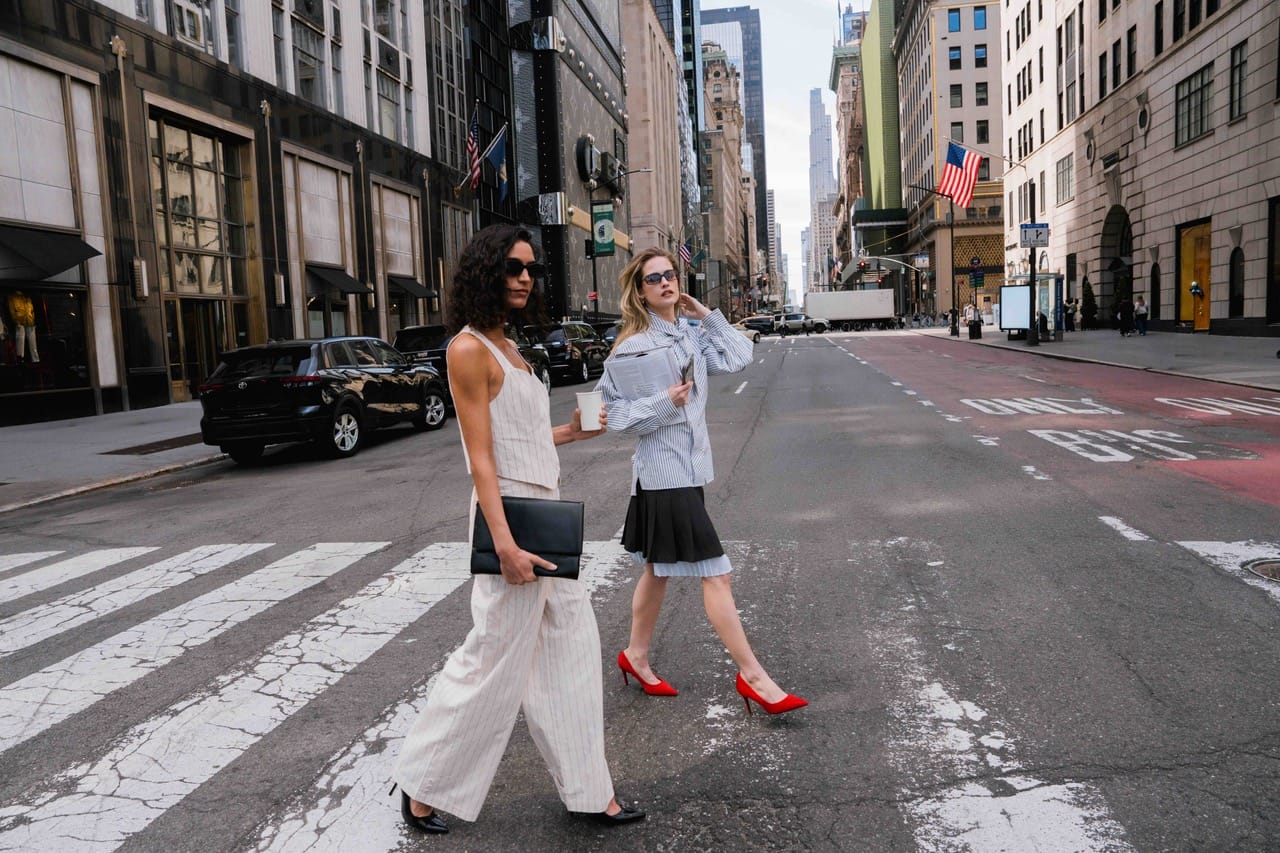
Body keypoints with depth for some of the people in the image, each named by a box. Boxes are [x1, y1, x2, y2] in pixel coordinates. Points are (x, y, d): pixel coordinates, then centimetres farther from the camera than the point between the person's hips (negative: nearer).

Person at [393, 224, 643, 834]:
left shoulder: (508, 348, 13)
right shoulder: (469, 349, -13)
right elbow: (481, 457, -19)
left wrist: (571, 431, 18)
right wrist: (504, 543, -23)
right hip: (510, 515, -9)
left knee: (570, 651, 13)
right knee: (495, 662, 2)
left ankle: (588, 791, 26)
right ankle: (424, 788, 23)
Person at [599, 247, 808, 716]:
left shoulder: (689, 339, 11)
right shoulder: (634, 345, -11)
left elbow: (738, 357, 2)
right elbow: (614, 414, -14)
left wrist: (706, 315, 4)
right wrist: (663, 402, -25)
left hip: (687, 468, 8)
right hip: (663, 472, -8)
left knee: (658, 570, 19)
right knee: (715, 575, -6)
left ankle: (636, 656, 35)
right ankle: (752, 675, 3)